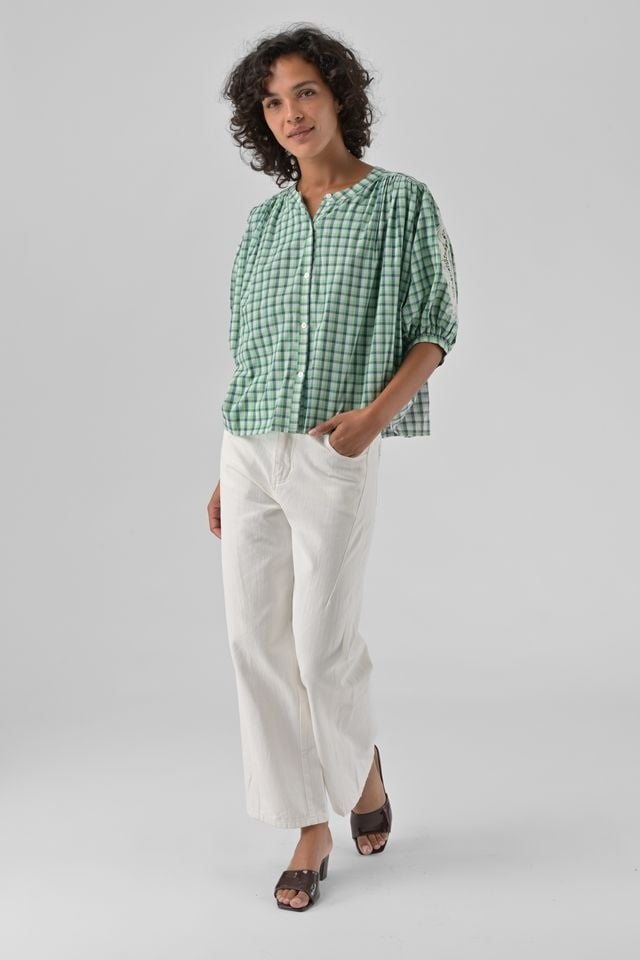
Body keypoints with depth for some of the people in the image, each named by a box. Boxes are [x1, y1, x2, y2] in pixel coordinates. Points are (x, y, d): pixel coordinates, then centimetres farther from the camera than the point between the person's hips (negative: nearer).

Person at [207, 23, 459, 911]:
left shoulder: (403, 202, 0)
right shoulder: (266, 219, 13)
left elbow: (436, 331, -2)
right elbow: (248, 351, 16)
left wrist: (377, 412, -19)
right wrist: (228, 470, 12)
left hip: (335, 456, -5)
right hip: (249, 452, 5)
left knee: (323, 646, -2)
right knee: (258, 640, 3)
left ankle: (363, 764, 32)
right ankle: (312, 832, 18)